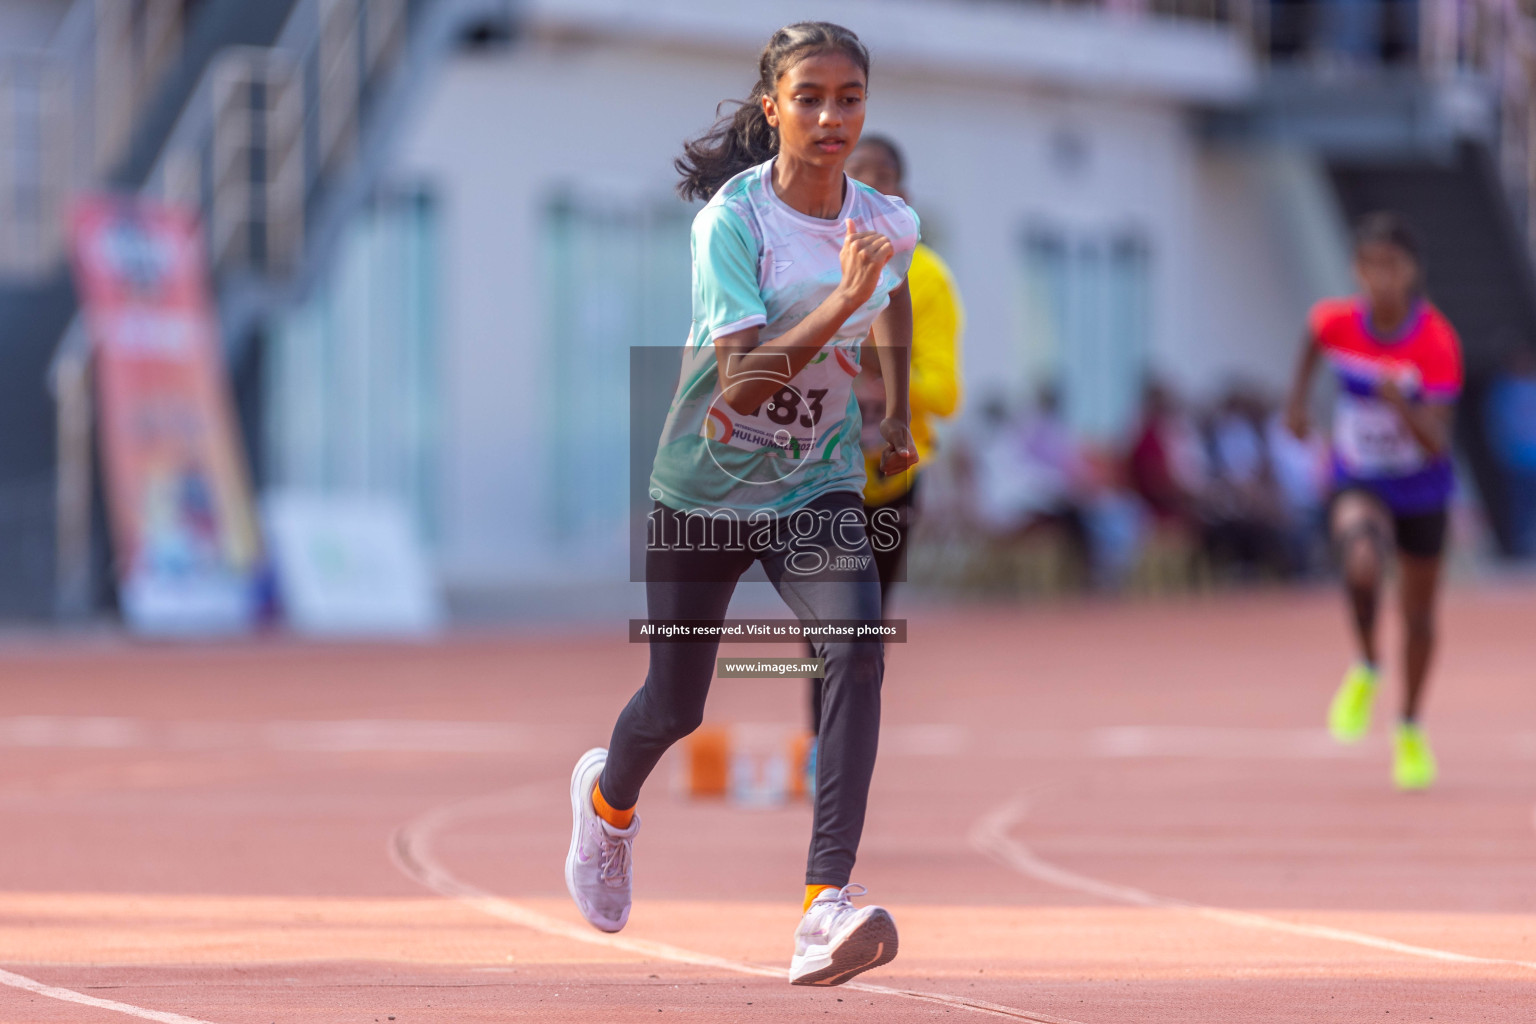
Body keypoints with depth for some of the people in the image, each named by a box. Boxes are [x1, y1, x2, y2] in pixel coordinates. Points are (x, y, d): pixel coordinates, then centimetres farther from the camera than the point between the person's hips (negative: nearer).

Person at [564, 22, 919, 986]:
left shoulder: (888, 222, -6)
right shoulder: (731, 220, -21)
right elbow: (740, 384, -31)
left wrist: (897, 416, 21)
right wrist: (839, 305, -41)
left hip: (819, 486, 2)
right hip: (707, 484, -2)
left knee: (858, 649, -26)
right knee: (675, 707, 12)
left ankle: (828, 904, -32)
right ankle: (609, 797, 51)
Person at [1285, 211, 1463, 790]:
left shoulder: (1438, 342, -25)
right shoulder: (1337, 322, -18)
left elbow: (1436, 444, -29)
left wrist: (1401, 405, -46)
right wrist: (1298, 399, 11)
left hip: (1420, 487, 0)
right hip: (1359, 483, 0)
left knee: (1419, 614, 14)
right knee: (1363, 566, -32)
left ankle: (1410, 731, 39)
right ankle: (1365, 671, -2)